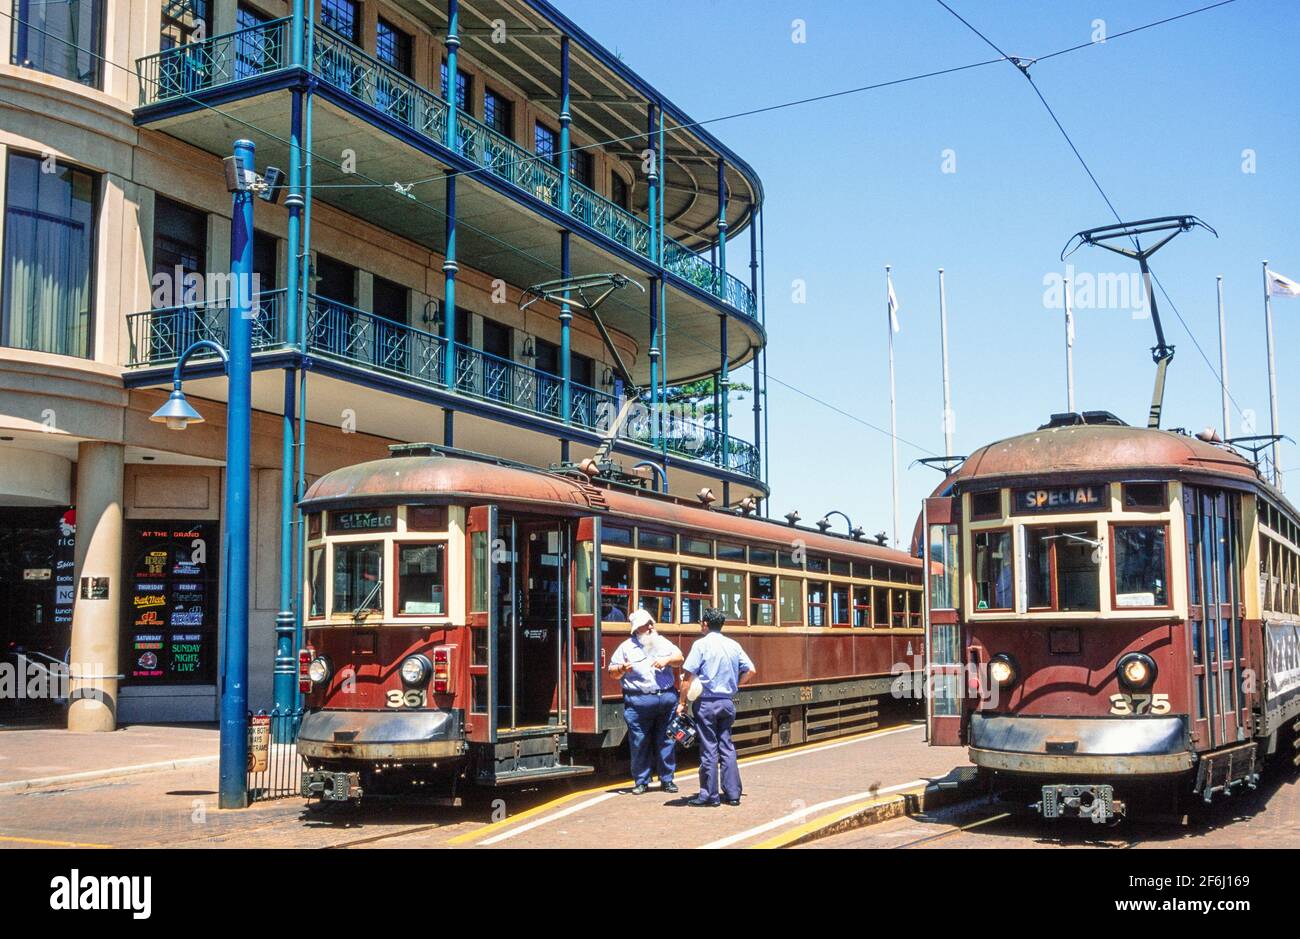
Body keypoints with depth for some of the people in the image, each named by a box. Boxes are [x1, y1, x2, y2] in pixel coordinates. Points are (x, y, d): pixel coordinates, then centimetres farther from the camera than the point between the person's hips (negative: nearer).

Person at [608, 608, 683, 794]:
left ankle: (667, 780, 17)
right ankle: (641, 782, 13)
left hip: (667, 698, 3)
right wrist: (622, 669, -17)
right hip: (639, 700, -3)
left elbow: (680, 658, 12)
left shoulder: (662, 642, 12)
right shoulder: (627, 647, 3)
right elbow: (613, 672, 5)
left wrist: (667, 660, -7)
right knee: (639, 743, 1)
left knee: (666, 741, 6)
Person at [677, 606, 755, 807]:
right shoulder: (734, 645, 8)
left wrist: (682, 703, -7)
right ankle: (733, 794, 11)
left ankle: (709, 795, 4)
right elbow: (751, 671, 7)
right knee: (727, 747, 10)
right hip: (727, 702, 5)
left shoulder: (701, 644, -8)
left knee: (709, 749, 0)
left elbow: (688, 676, -12)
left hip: (706, 702, -5)